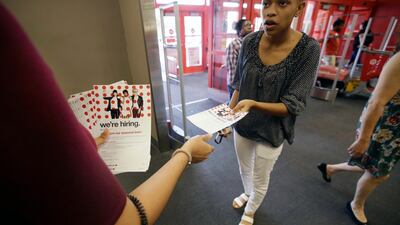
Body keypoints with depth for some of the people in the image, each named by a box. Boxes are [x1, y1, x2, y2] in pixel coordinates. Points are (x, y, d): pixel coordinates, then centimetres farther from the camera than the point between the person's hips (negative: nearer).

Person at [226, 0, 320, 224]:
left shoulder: (308, 49, -19)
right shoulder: (250, 41, -10)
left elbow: (292, 105, -19)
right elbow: (238, 84, 1)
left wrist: (253, 104, -34)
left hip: (271, 132, -3)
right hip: (242, 125, 4)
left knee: (260, 181, 20)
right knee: (245, 169, 28)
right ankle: (247, 193, 62)